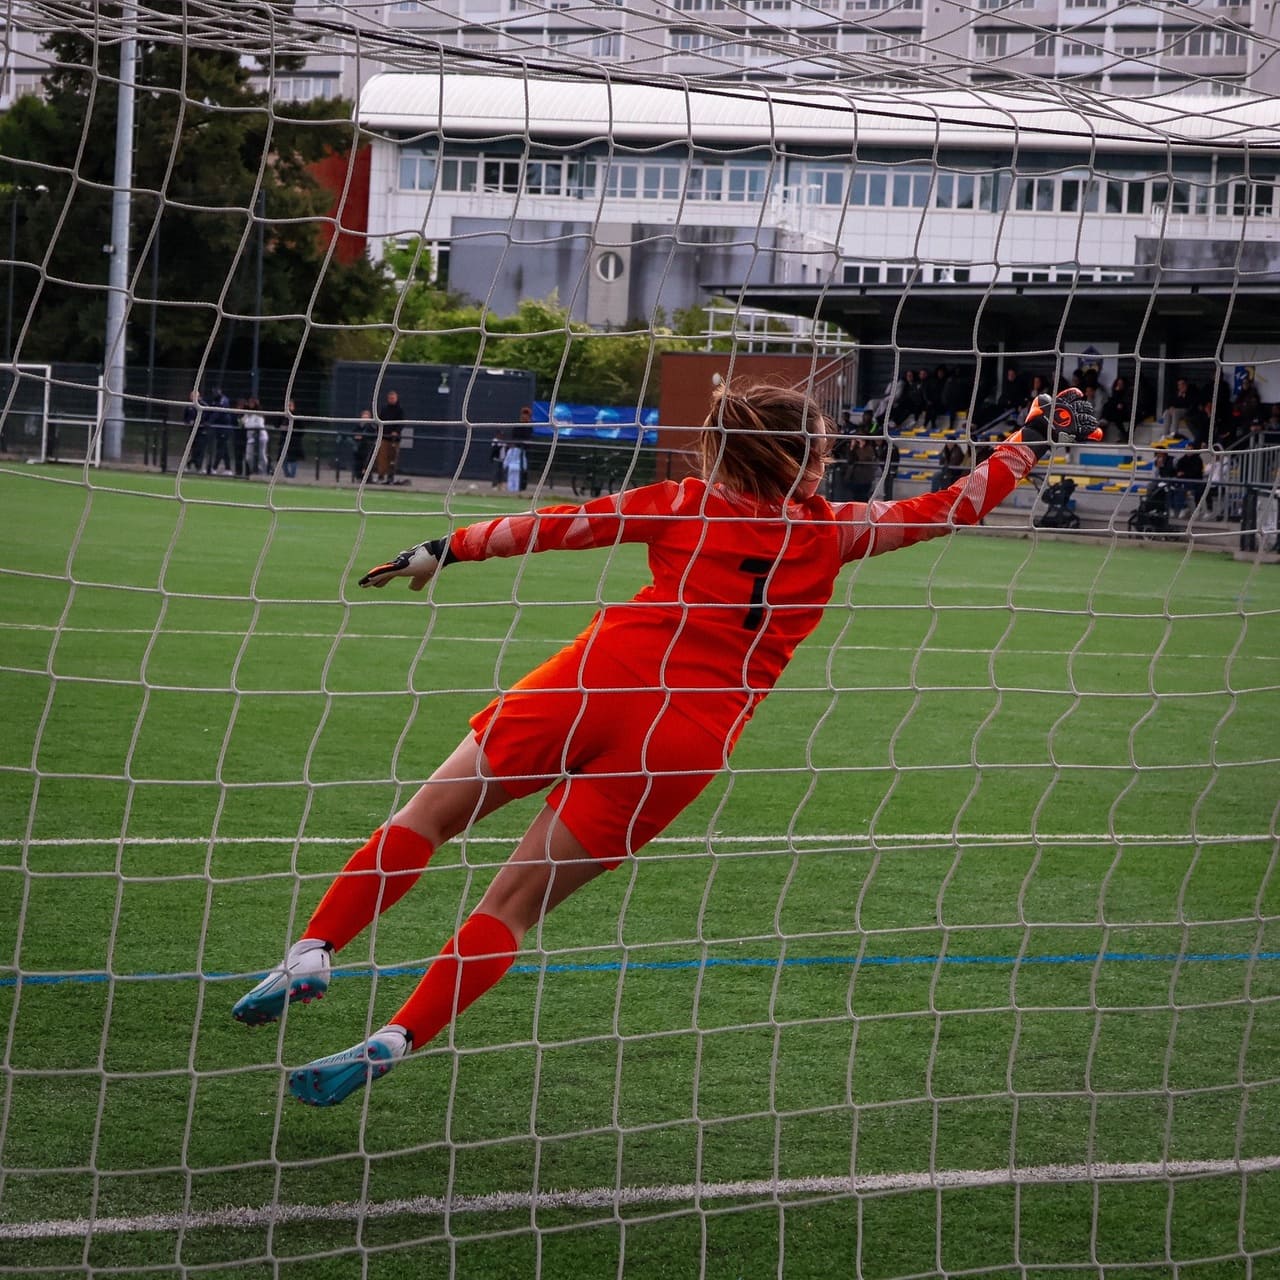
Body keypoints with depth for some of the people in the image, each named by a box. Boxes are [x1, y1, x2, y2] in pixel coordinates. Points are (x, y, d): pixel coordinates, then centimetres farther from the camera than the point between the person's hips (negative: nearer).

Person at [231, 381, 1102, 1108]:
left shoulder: (687, 504, 6)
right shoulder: (830, 534, 6)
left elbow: (561, 526, 6)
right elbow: (947, 510, 14)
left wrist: (444, 551, 13)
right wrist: (1036, 438, 25)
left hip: (602, 683, -1)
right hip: (686, 740, 1)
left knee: (433, 811, 14)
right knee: (518, 900, 7)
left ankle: (312, 955, 2)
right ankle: (396, 1041, -1)